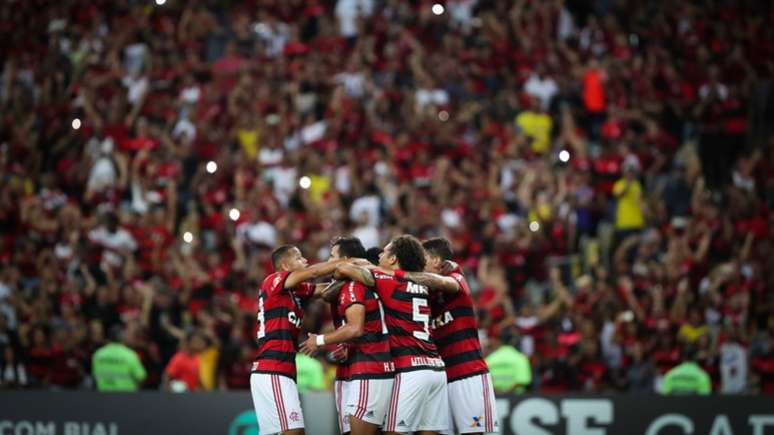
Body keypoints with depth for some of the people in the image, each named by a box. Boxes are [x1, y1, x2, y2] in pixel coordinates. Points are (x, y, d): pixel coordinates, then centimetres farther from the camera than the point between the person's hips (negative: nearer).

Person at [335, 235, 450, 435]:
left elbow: (344, 269, -8)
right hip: (436, 368, 7)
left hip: (411, 370, -7)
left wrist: (336, 278, 14)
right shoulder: (422, 285, 15)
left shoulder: (391, 282, -4)